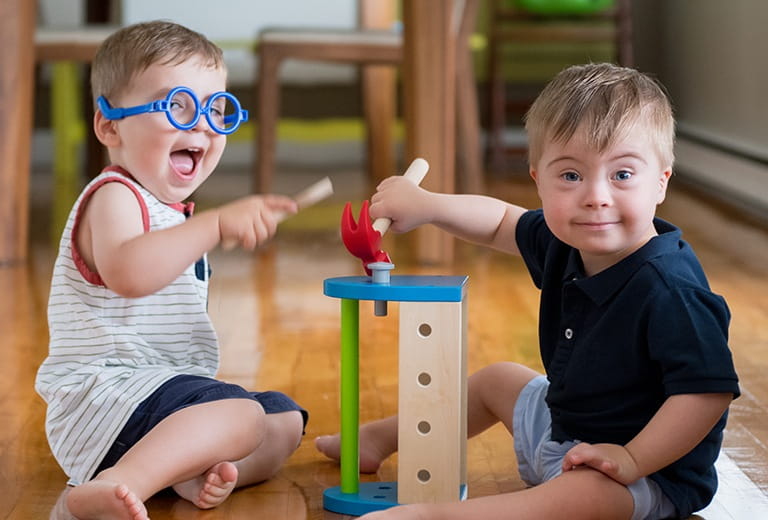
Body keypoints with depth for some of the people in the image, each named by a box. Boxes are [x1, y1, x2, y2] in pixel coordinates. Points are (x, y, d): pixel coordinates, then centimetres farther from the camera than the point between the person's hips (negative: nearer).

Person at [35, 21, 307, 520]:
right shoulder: (115, 197, -12)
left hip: (161, 390, 11)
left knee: (286, 419, 11)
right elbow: (126, 272, -37)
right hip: (102, 398, -11)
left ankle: (195, 476, -16)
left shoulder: (167, 210, 21)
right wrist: (217, 224, -41)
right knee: (241, 415, -29)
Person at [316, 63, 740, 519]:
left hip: (653, 470, -10)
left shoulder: (670, 290, -32)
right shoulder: (563, 243, -4)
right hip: (564, 425, 10)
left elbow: (709, 391, -34)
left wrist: (631, 459, -35)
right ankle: (380, 439, 51)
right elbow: (501, 222, 15)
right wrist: (425, 205, 1)